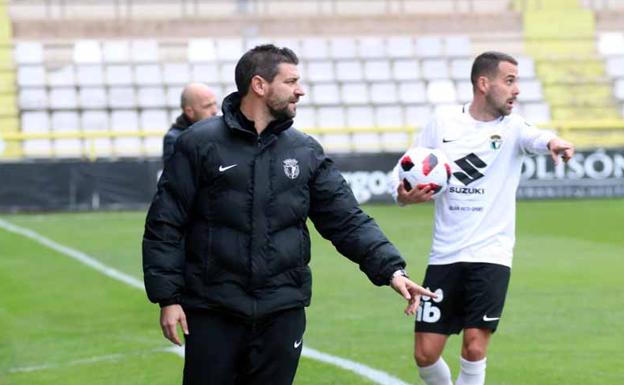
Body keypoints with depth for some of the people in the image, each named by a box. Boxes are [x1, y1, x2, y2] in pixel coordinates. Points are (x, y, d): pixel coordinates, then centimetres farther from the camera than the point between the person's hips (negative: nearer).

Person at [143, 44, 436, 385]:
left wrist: (391, 269, -8)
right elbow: (165, 225, -3)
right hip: (212, 314, -3)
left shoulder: (305, 152, 8)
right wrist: (167, 297, -8)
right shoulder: (199, 144, -3)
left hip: (282, 314, 3)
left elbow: (347, 221, 5)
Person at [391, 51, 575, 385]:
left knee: (474, 348, -11)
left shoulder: (511, 127, -2)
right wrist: (403, 195, -14)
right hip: (444, 256, 2)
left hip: (490, 256, -2)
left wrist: (552, 142, -49)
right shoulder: (442, 124, 3)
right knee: (426, 354, 1)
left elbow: (532, 136, -25)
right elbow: (404, 171, 10)